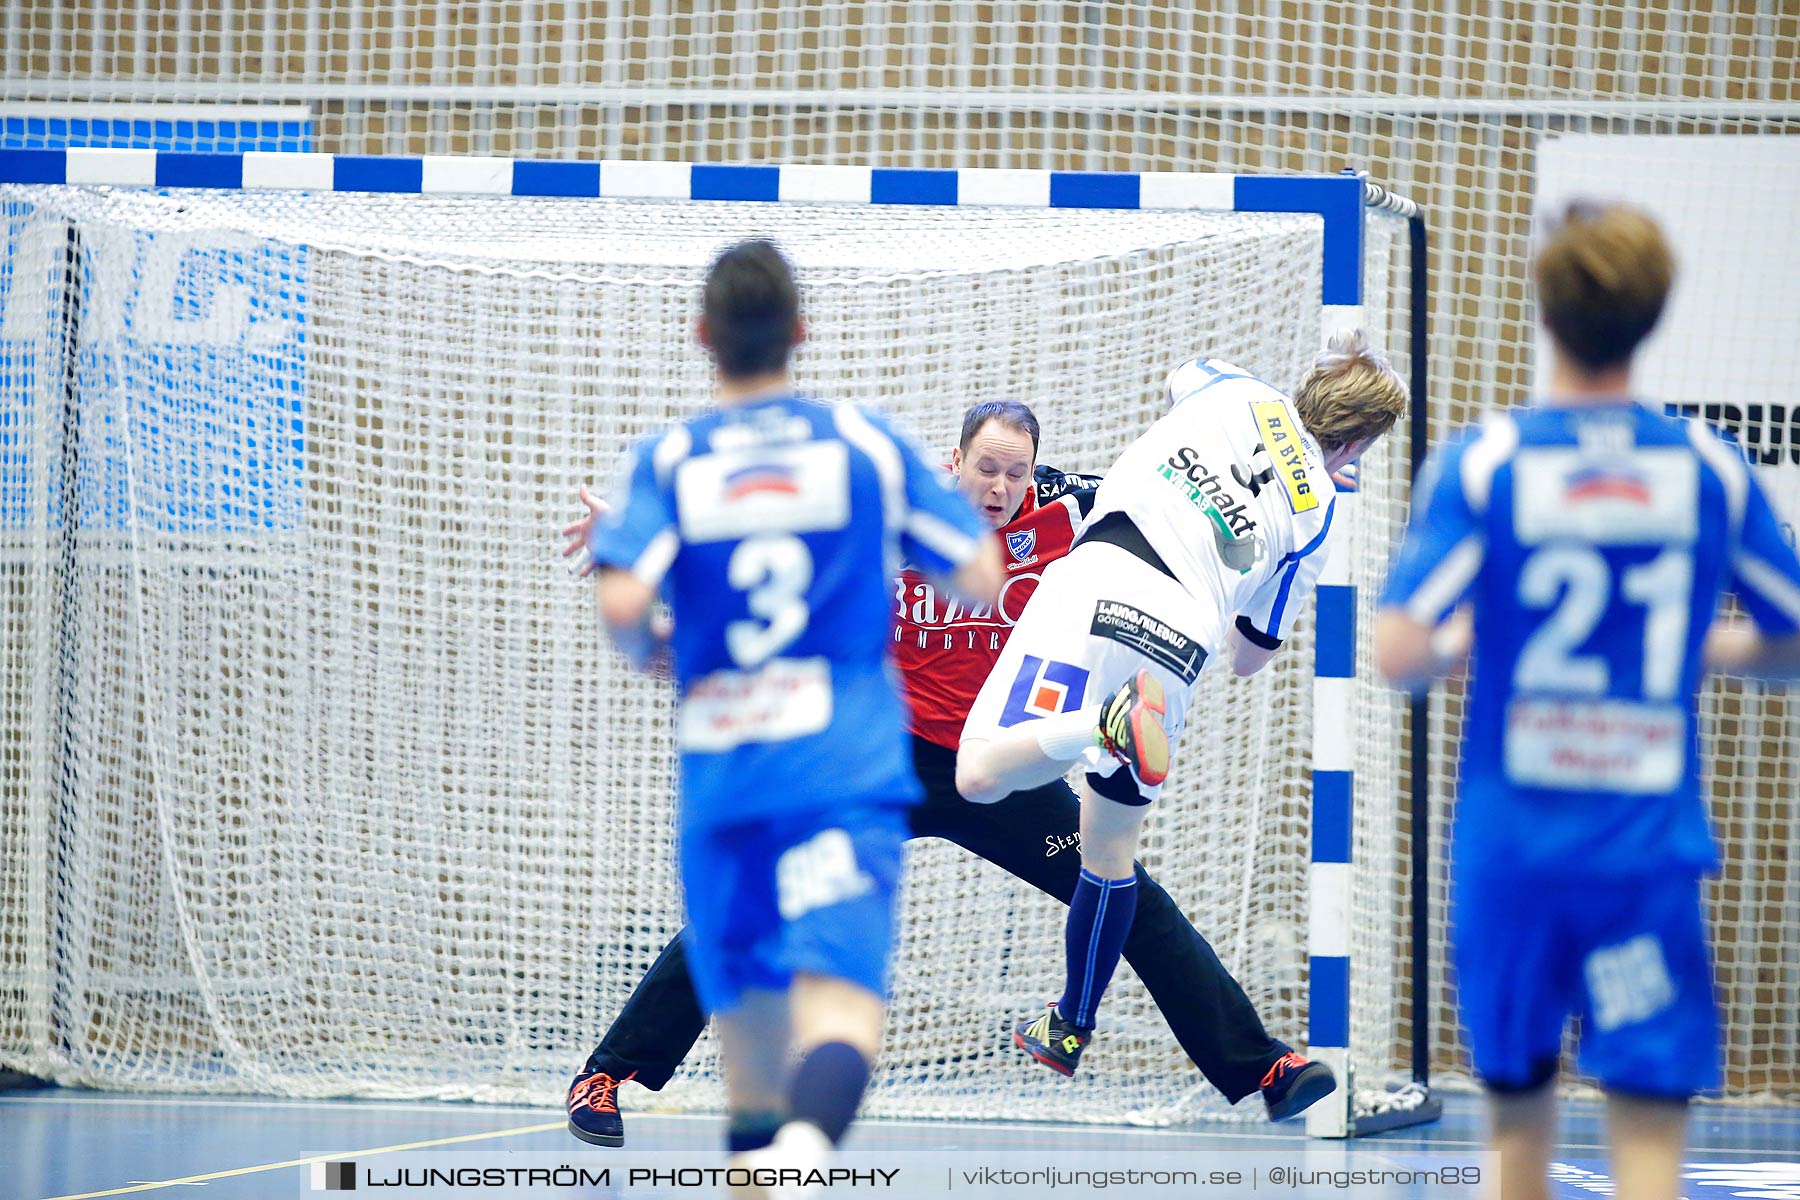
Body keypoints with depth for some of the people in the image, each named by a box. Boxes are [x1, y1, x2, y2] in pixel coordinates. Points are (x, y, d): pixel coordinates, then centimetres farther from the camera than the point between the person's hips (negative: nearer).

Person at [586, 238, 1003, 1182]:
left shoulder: (667, 461, 2)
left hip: (718, 764, 2)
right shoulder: (866, 443, 4)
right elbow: (983, 579, 4)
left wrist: (642, 648, 10)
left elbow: (622, 604, -13)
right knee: (840, 990, -18)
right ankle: (803, 1149, -45)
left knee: (745, 997, 18)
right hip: (849, 758, -2)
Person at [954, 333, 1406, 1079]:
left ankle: (1107, 724, -37)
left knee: (980, 778, -16)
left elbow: (1178, 380, 45)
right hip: (1183, 643, 3)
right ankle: (1071, 1029, 31)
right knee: (1111, 844, 21)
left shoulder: (1234, 391, 17)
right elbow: (1249, 657, 26)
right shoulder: (1316, 520, 17)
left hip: (1100, 581, -2)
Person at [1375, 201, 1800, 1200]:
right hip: (1649, 848, 0)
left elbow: (1398, 656, -13)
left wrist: (1461, 639, 8)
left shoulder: (1481, 464, -6)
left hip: (1509, 845, 0)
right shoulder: (1711, 470, 0)